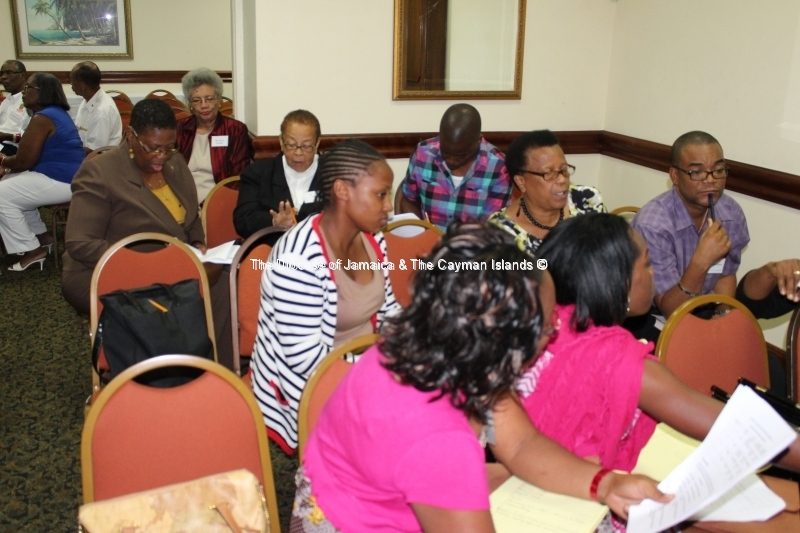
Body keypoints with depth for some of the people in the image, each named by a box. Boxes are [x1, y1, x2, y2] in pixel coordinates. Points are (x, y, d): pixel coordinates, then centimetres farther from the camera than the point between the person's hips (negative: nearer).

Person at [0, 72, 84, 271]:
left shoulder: (42, 118, -18)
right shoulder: (56, 112, 15)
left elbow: (25, 161, -17)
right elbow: (31, 154, 23)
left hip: (61, 182, -11)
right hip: (66, 176, 11)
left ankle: (32, 250, -2)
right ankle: (41, 235, 22)